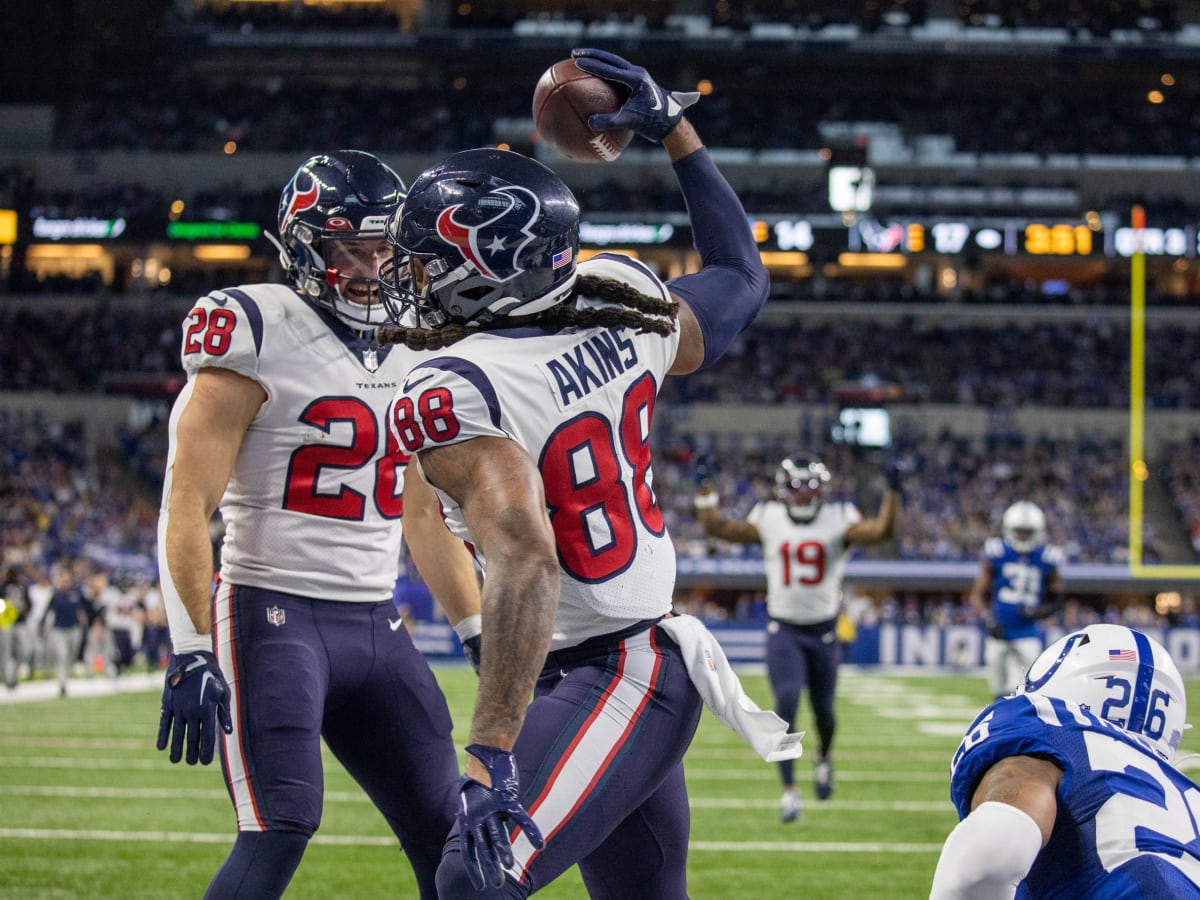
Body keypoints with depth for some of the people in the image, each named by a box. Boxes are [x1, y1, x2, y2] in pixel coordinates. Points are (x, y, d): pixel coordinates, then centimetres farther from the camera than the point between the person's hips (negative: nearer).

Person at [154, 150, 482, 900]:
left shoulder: (411, 353, 13)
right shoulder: (260, 338, -9)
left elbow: (426, 518, 21)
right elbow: (186, 509, -12)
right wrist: (191, 651, -19)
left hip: (375, 627, 7)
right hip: (274, 614, -7)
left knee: (448, 838, 3)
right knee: (281, 831, -18)